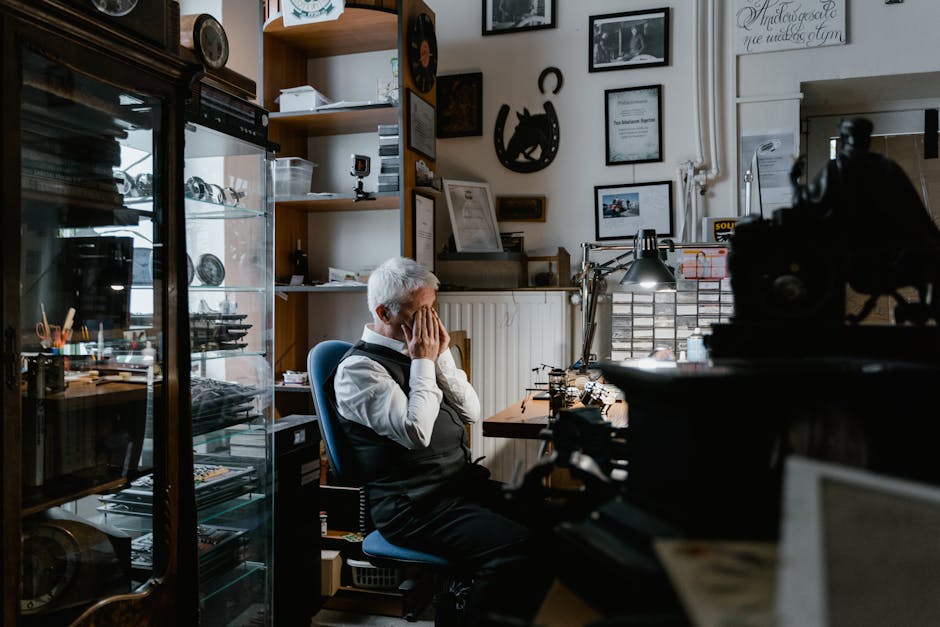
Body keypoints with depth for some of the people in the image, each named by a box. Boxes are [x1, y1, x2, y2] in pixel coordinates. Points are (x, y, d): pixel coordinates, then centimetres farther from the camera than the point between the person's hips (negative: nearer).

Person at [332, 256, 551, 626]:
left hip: (463, 481, 8)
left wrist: (441, 355, 0)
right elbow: (417, 432, -22)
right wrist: (423, 362, -12)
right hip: (415, 505, -8)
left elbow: (471, 413, 10)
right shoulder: (358, 368, -10)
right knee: (519, 549, -25)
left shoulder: (422, 353, 13)